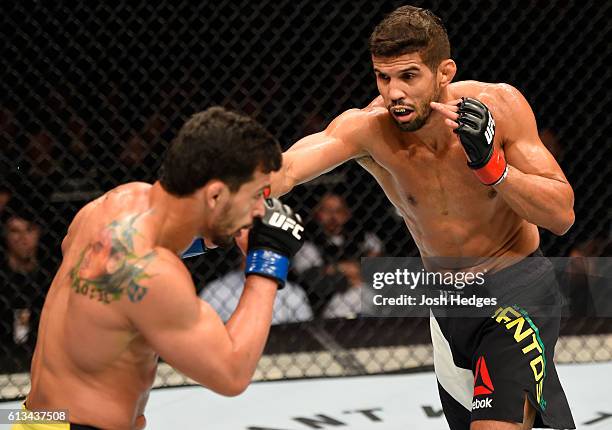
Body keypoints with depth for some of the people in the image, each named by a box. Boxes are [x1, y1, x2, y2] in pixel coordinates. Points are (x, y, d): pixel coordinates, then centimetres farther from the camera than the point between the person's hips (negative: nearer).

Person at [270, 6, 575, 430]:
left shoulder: (499, 105, -19)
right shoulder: (368, 127, -20)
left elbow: (562, 215, -17)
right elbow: (286, 168, -38)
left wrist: (491, 164, -32)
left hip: (517, 287, -3)